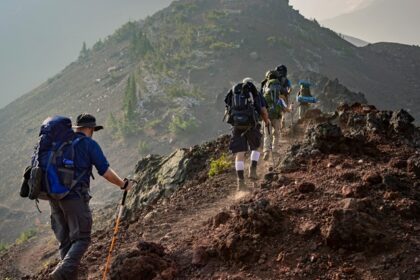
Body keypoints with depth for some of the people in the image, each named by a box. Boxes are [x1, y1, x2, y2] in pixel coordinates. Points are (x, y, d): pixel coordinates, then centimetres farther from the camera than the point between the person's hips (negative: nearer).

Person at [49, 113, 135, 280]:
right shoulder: (89, 144, -2)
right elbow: (106, 172, -5)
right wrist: (123, 185, 10)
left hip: (54, 196, 6)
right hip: (75, 196, -6)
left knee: (65, 240, 13)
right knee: (81, 239, -1)